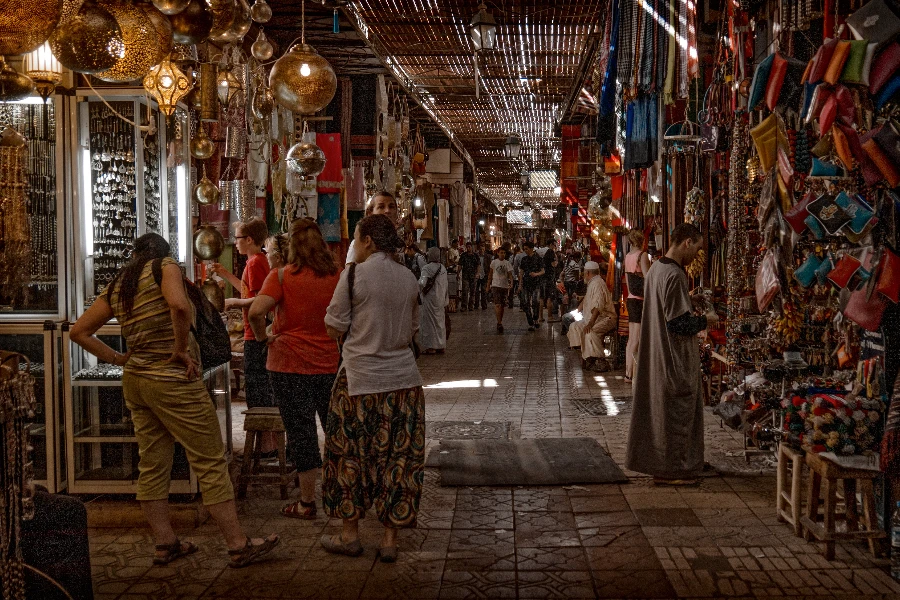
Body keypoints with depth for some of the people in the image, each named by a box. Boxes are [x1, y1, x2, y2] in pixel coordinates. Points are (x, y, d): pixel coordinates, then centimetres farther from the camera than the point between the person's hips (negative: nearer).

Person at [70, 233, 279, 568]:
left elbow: (79, 331, 15)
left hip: (134, 380, 8)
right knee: (211, 462, -3)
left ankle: (165, 544, 20)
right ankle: (238, 546, 0)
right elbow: (180, 305, -27)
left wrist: (117, 359, 12)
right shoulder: (164, 266, -5)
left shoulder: (117, 287, 14)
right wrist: (180, 350, -15)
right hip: (172, 380, -8)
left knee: (152, 466, 13)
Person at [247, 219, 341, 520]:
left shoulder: (282, 276, -9)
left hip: (290, 363, -3)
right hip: (331, 363, 3)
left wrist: (264, 338, -5)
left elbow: (256, 311, -20)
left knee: (301, 430, 4)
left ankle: (307, 502, 11)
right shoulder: (338, 276, 1)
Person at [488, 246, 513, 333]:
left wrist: (511, 283, -19)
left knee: (502, 306, 9)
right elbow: (490, 274, 12)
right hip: (495, 285, -2)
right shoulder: (494, 262, 3)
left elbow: (510, 274, -1)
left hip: (504, 286, 2)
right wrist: (488, 285, 12)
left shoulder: (507, 263, 4)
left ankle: (500, 322, 22)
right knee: (497, 305, -15)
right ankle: (499, 323, -20)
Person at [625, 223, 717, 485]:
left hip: (655, 354, 10)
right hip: (676, 359, -10)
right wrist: (705, 320, -7)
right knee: (676, 412, 1)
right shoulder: (674, 275, -22)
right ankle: (671, 469, 9)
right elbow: (679, 324, -23)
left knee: (656, 409, 16)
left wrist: (696, 318, 16)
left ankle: (653, 461, 26)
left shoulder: (655, 269, 8)